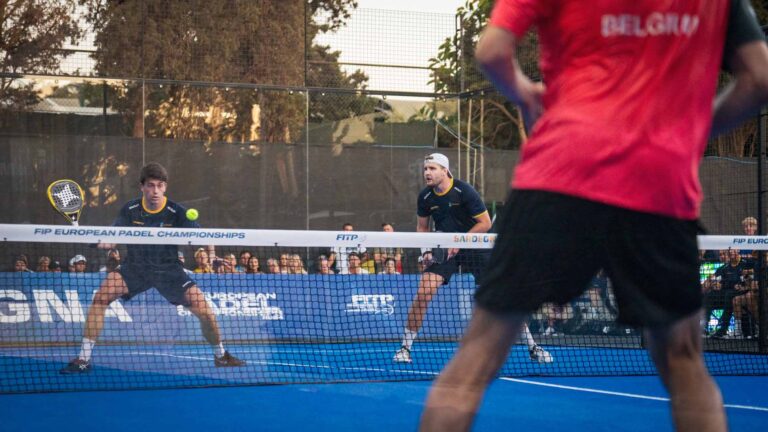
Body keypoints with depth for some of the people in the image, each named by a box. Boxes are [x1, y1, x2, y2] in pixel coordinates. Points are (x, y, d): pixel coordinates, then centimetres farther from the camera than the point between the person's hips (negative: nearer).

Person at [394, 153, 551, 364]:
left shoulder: (464, 191, -18)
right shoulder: (425, 197, -5)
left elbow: (485, 223, -15)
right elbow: (422, 226, 11)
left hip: (474, 246, -3)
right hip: (444, 250, 3)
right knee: (423, 294, -16)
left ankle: (533, 347, 5)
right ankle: (405, 347, -3)